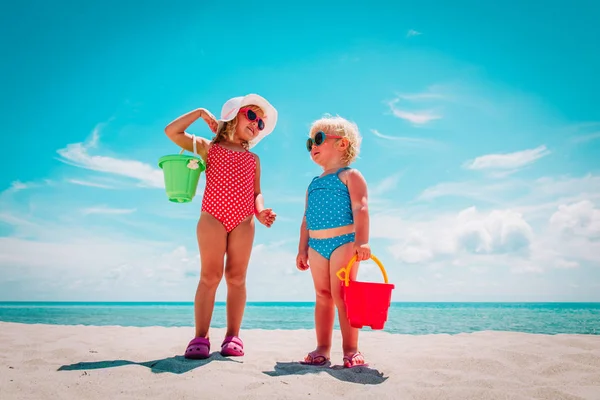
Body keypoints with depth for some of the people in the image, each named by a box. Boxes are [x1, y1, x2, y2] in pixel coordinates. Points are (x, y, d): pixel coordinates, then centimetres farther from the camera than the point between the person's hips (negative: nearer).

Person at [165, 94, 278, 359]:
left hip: (243, 221, 3)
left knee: (236, 277, 0)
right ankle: (200, 337, -5)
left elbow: (256, 192, 16)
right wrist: (200, 113, 10)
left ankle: (233, 336, 5)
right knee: (210, 276, -8)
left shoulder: (253, 160, 22)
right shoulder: (208, 148, 15)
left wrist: (260, 211, -5)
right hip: (213, 218, -2)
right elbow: (172, 132, 7)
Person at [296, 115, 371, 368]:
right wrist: (303, 249, 14)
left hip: (343, 242, -6)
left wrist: (362, 241, -25)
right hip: (316, 245, 7)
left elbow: (360, 209, -13)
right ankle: (322, 349, 14)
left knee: (342, 294, -7)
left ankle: (350, 349, 1)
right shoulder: (313, 184, 21)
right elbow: (306, 219, 21)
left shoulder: (350, 176, 0)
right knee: (323, 295, 8)